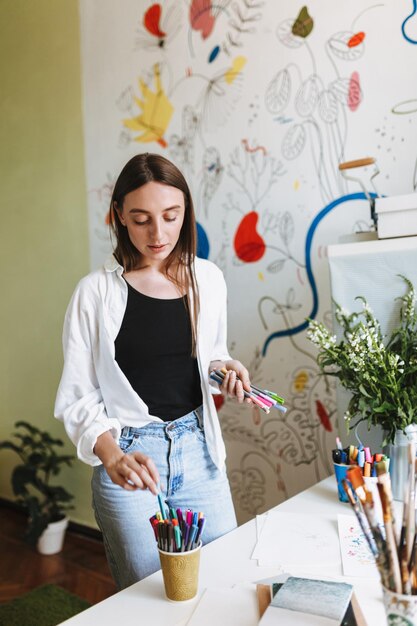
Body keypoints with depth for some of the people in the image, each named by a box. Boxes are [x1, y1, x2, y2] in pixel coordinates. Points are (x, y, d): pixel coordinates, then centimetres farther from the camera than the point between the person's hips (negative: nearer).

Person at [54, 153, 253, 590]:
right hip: (128, 455, -3)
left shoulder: (207, 279, 0)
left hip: (198, 450, 4)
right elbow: (77, 398, -9)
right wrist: (111, 455, -25)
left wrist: (225, 368, -6)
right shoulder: (97, 292, -11)